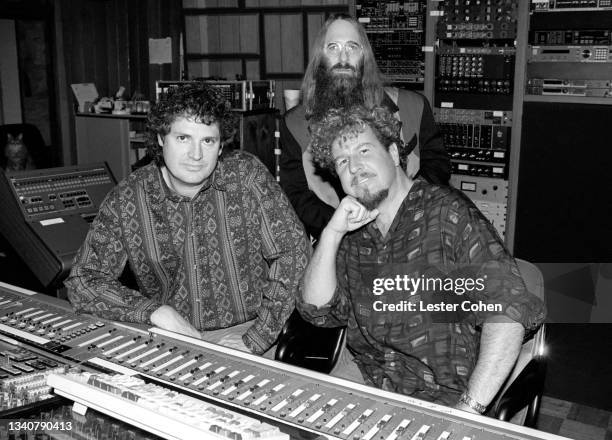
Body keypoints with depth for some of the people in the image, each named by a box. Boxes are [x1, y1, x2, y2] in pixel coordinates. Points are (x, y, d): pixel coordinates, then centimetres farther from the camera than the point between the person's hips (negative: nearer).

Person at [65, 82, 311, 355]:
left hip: (243, 331, -2)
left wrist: (256, 338, -15)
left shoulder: (247, 176, -8)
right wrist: (155, 311, -18)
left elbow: (293, 250, -10)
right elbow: (83, 281, -3)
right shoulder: (126, 200, -5)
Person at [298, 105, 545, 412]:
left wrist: (469, 408, -25)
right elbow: (318, 312, 3)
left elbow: (507, 310, -19)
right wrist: (332, 233, -9)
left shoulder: (447, 213, -11)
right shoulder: (352, 230, 8)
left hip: (443, 397, -4)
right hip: (363, 380, 5)